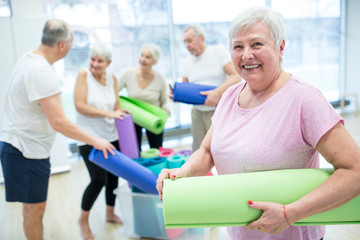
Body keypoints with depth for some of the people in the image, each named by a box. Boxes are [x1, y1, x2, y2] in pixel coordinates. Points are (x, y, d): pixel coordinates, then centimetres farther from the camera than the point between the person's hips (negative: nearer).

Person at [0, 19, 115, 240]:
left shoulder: (28, 58, 6)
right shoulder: (42, 72, -26)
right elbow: (59, 122, -30)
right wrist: (95, 141, -22)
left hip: (24, 145, 10)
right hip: (26, 150, -10)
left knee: (32, 205, 20)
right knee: (35, 208, 3)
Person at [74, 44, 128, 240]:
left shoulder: (112, 78, 5)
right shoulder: (83, 74, -9)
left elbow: (116, 107, 8)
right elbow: (80, 106, -16)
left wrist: (120, 114, -13)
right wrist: (108, 114, -21)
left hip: (111, 135, 5)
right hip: (89, 137, -5)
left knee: (113, 175, 11)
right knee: (99, 179, -10)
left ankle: (110, 213, 36)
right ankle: (83, 219, 16)